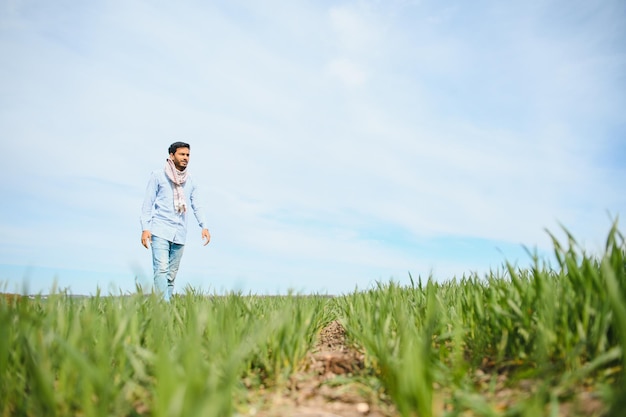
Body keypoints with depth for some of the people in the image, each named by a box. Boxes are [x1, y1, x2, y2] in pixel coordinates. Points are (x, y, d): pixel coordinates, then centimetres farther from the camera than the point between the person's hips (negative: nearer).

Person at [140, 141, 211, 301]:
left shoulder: (190, 181, 15)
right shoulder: (158, 176, 4)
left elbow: (197, 206, 10)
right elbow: (147, 204, 2)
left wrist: (204, 226, -5)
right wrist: (145, 228, -7)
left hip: (180, 234, 4)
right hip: (160, 231, -4)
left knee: (171, 275, 7)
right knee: (161, 270, -16)